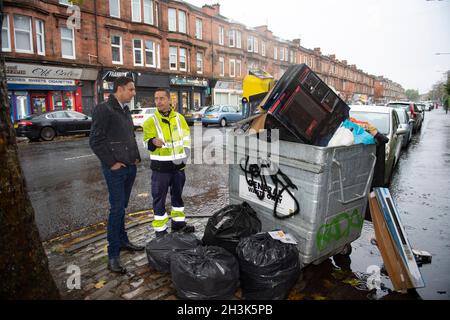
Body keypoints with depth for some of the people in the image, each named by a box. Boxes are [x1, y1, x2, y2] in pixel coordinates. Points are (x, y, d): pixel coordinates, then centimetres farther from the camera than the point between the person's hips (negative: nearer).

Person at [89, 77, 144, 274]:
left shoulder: (125, 110, 16)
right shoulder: (104, 109, -11)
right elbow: (95, 141, -14)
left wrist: (136, 157, 13)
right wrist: (111, 163, -14)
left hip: (130, 167, 8)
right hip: (115, 169, -8)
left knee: (122, 207, 17)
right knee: (117, 209, -5)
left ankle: (123, 241, 30)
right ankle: (113, 255, 4)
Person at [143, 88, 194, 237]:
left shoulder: (179, 118, 7)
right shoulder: (151, 121, -4)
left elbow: (186, 138, 13)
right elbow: (147, 142, -10)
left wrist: (185, 154, 5)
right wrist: (153, 142, -32)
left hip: (178, 164, 4)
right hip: (160, 166, -4)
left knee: (177, 194, 17)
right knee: (159, 197, 1)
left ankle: (178, 222, 33)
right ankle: (160, 229, 13)